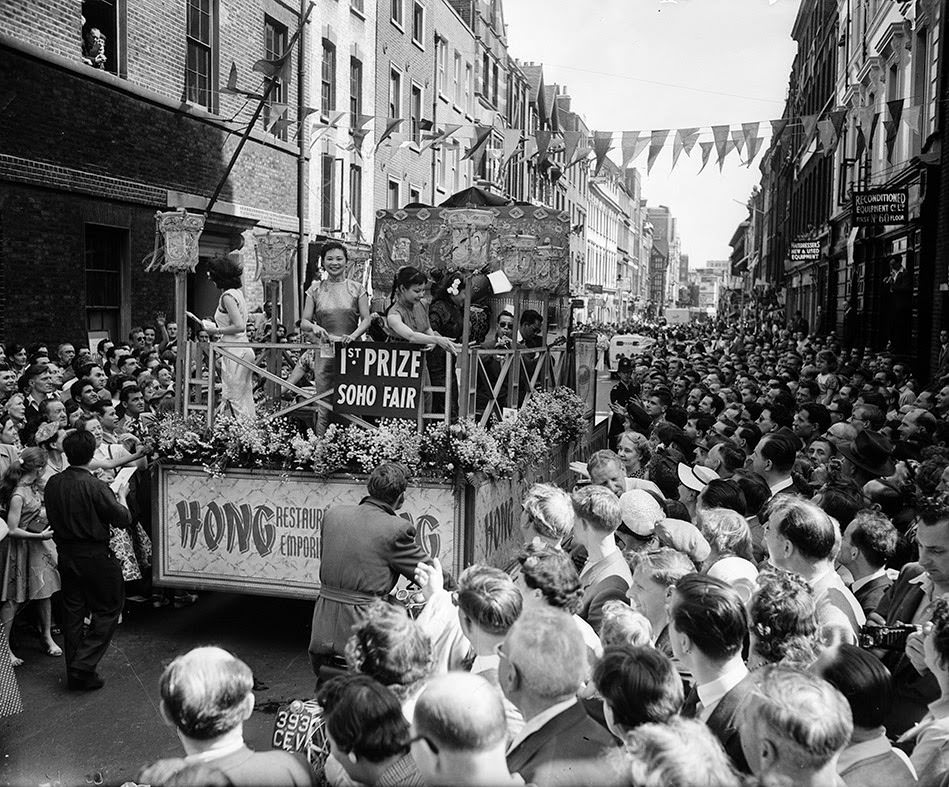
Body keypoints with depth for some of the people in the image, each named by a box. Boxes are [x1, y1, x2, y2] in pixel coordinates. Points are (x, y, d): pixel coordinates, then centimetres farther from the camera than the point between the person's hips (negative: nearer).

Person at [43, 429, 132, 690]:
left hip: (65, 554, 6)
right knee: (108, 609, 8)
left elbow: (53, 517, 12)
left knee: (73, 610, 15)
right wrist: (121, 495, 2)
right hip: (94, 556, -6)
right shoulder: (94, 486, -21)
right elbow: (123, 519, -15)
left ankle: (75, 673, 22)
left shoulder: (53, 483, -3)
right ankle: (83, 666, 1)